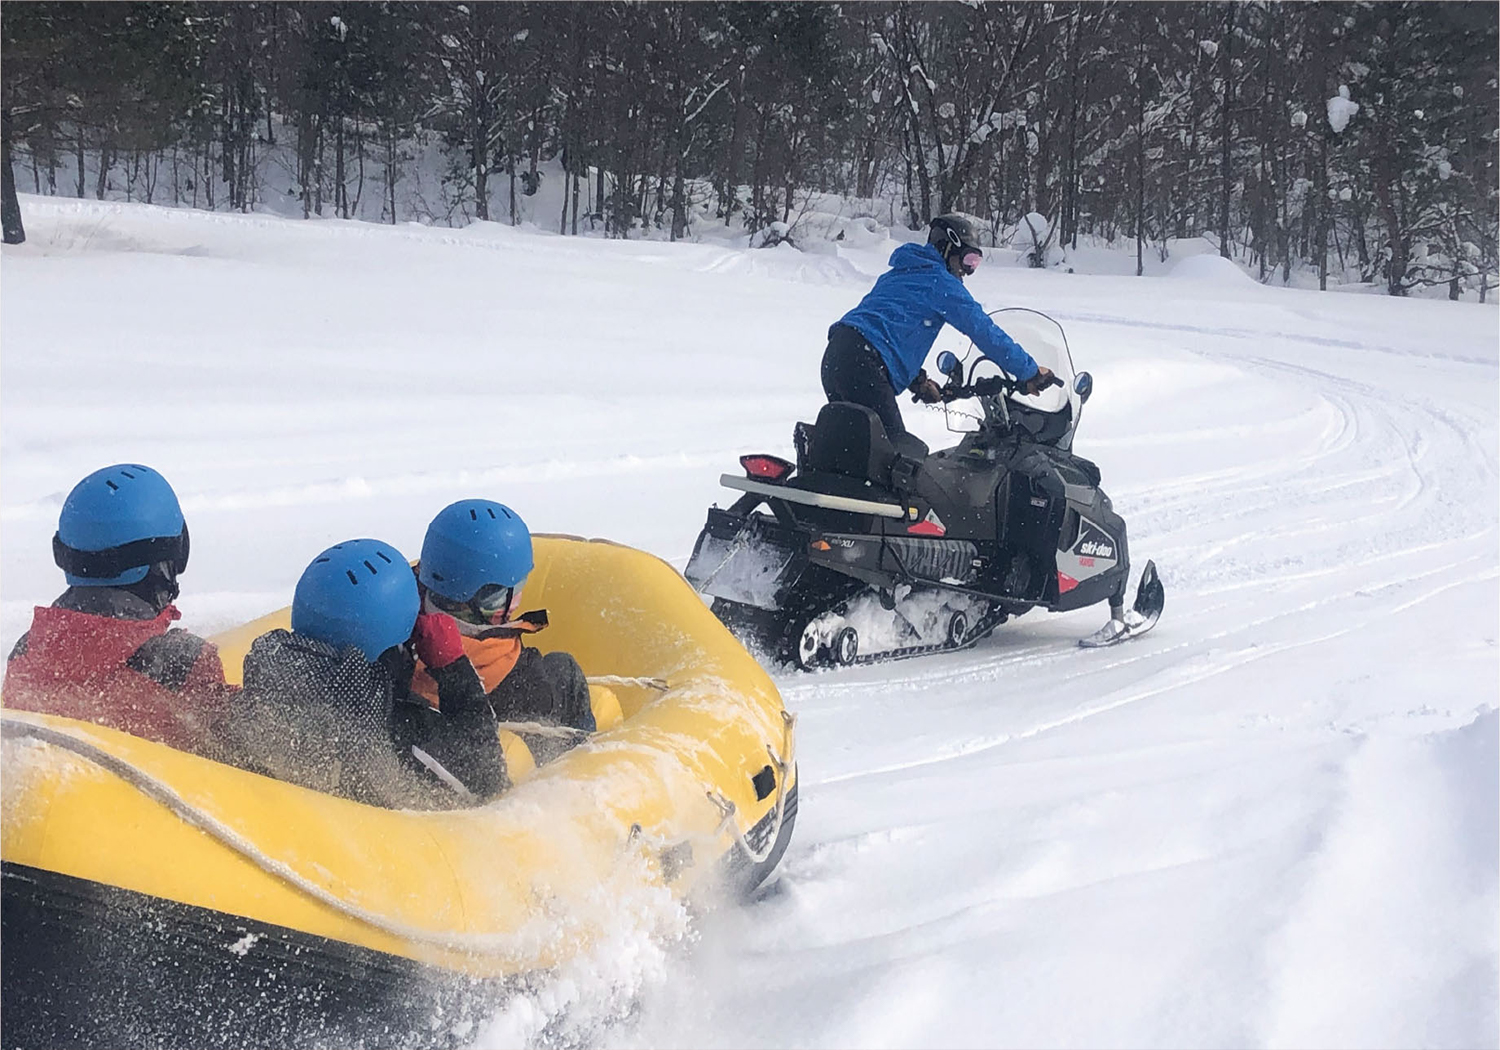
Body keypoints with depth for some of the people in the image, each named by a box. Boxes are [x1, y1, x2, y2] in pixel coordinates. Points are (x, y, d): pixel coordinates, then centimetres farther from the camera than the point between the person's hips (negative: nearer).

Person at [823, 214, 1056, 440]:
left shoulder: (900, 273, 28)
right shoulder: (940, 282, 1)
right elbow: (983, 329, -2)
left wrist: (916, 380, 25)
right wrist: (1030, 371, 4)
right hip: (864, 365, -10)